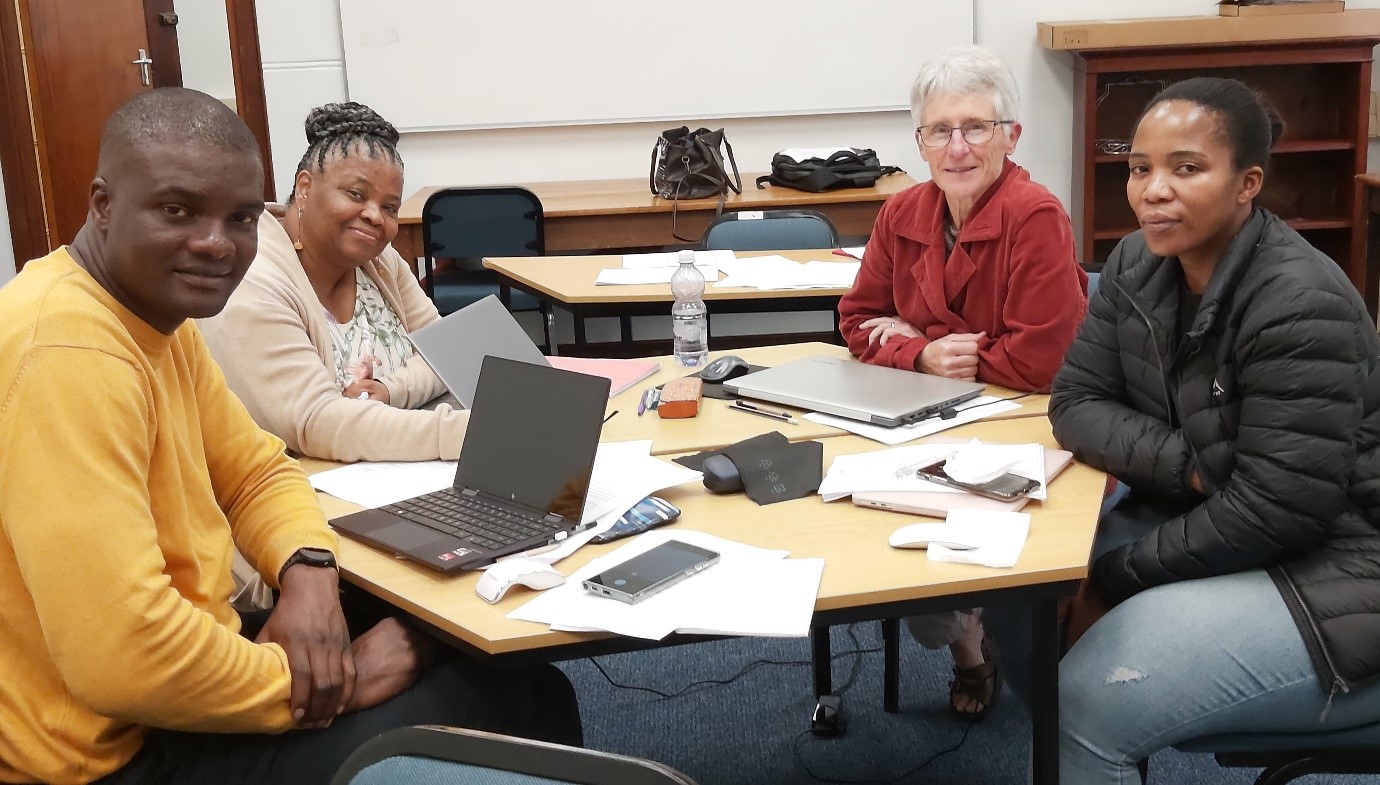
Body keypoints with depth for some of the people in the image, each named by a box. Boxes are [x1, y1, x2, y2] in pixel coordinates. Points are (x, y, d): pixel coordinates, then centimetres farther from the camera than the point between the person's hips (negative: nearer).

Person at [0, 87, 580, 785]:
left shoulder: (156, 311, 4)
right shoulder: (67, 352, -26)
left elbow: (255, 469, 14)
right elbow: (120, 659, -32)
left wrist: (308, 568, -8)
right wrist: (335, 684, -17)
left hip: (176, 665, 9)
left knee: (527, 685, 10)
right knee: (493, 707, -7)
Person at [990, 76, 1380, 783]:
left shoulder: (1301, 308, -24)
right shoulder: (1137, 266, -2)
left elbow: (1273, 511, -24)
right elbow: (1076, 403, -1)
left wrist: (1112, 581, -17)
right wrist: (1190, 463, -19)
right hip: (1195, 521, 8)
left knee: (1089, 704, -21)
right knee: (1016, 596, -1)